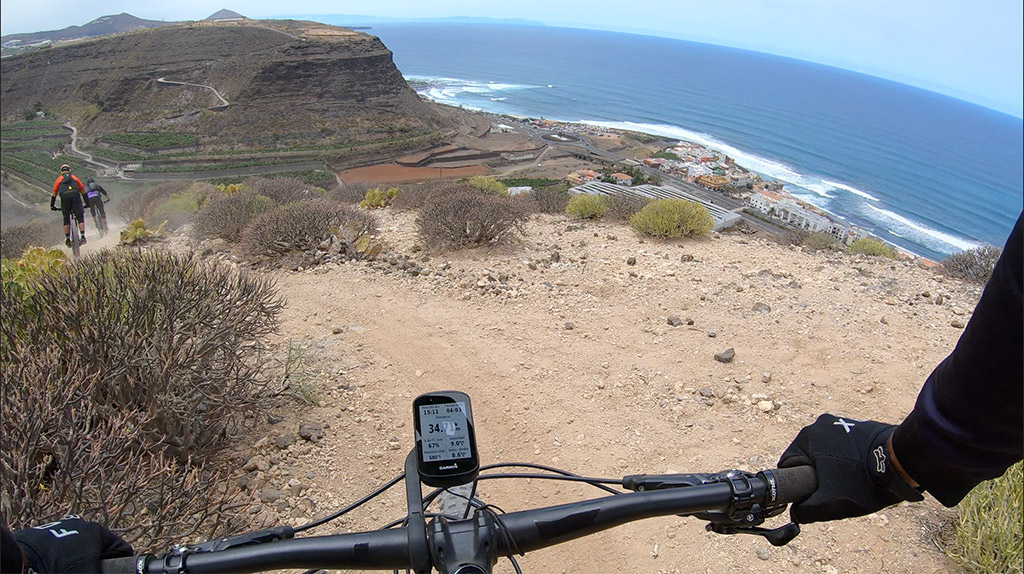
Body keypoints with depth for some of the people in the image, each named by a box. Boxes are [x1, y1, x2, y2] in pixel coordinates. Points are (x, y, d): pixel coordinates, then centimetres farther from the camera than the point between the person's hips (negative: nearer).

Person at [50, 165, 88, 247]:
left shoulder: (59, 179, 25)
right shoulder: (74, 178, 26)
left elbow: (54, 193, 27)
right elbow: (83, 191, 28)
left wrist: (52, 206, 35)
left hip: (64, 197, 1)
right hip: (75, 196, -1)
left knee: (66, 219, 10)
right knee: (80, 217, 1)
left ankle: (67, 239, 5)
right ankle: (83, 236, -13)